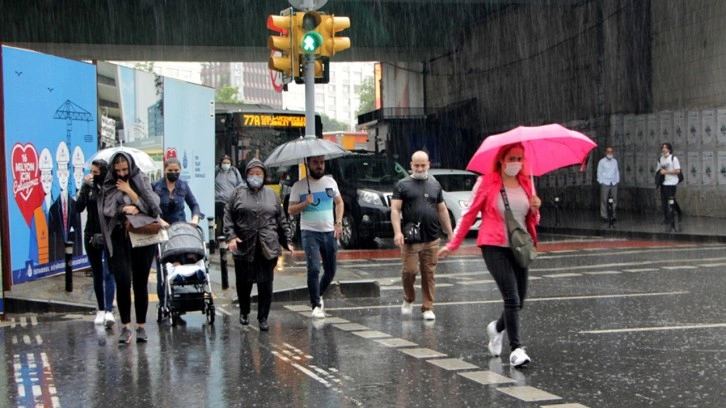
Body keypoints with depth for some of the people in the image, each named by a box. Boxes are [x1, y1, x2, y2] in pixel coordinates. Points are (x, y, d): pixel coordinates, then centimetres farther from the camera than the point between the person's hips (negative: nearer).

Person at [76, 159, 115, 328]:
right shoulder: (89, 188, 4)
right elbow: (79, 207, -7)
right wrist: (85, 187, -13)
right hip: (92, 236, 4)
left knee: (108, 273, -12)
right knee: (97, 275, 11)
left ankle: (109, 311, -18)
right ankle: (101, 310, 19)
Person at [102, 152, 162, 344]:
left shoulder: (142, 180, 5)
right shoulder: (110, 185, 7)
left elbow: (151, 206, -4)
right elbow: (107, 209, -2)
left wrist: (129, 192, -9)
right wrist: (124, 208, -19)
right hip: (119, 238, 0)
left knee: (140, 282, 2)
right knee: (123, 281, -10)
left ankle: (141, 326, 10)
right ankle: (125, 327, -4)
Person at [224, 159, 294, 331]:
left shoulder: (271, 194, 12)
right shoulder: (239, 193, 5)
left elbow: (281, 220, 14)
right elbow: (228, 215, 2)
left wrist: (287, 241, 10)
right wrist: (231, 236, -10)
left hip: (267, 248, 1)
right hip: (244, 247, -1)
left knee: (266, 285, 1)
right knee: (244, 283, 8)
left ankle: (263, 318, 12)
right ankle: (244, 312, 31)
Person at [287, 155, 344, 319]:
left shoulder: (330, 182, 7)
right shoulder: (299, 186, -3)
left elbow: (339, 202, 17)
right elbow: (290, 210, -3)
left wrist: (338, 223, 5)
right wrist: (305, 203, -21)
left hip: (329, 232, 4)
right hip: (310, 233, -4)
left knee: (331, 270, 10)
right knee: (314, 269, -15)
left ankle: (318, 295, 35)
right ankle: (316, 305, -8)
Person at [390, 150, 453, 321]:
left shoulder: (435, 185, 15)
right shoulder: (402, 185, 4)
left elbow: (442, 210, 18)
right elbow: (395, 209, -2)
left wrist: (450, 233, 14)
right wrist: (397, 232, -15)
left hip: (432, 239, 3)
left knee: (429, 273, 2)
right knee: (409, 270, -7)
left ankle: (428, 308, 9)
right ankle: (408, 300, 19)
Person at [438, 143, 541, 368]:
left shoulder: (526, 183, 10)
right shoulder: (486, 182, -3)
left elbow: (533, 221, 19)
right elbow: (469, 214, 3)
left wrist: (535, 209, -5)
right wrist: (453, 244, 3)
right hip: (495, 247, -5)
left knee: (519, 301, 9)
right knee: (512, 298, -16)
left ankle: (497, 328, 38)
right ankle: (516, 348, -11)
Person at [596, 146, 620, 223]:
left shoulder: (615, 161, 10)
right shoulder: (602, 161, -1)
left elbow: (617, 171, 15)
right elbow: (599, 172, 0)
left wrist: (617, 181, 8)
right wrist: (601, 182, -6)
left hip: (614, 183, 4)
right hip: (605, 183, -4)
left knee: (614, 200, 4)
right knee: (604, 200, -2)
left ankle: (613, 215, 15)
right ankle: (604, 216, 4)